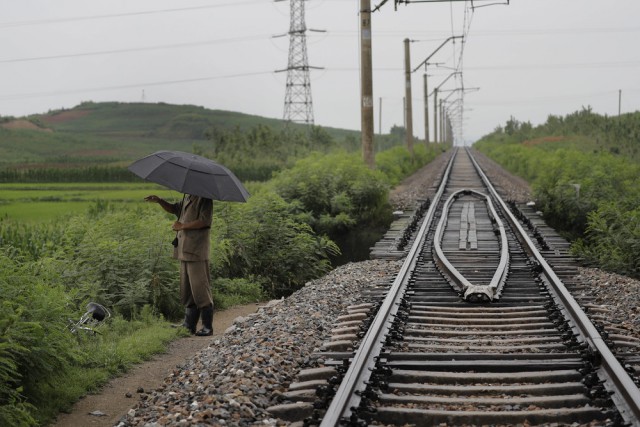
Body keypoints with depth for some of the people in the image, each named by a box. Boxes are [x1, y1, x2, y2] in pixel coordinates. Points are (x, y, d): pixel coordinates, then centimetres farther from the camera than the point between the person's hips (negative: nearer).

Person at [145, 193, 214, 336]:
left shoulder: (204, 199, -8)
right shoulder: (187, 197, 17)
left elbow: (204, 221, -17)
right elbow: (173, 209, 26)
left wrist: (183, 226, -14)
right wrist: (159, 201, 10)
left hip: (196, 251, -9)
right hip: (184, 250, 9)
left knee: (200, 288, -6)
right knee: (187, 291, 10)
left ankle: (207, 327, -1)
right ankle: (189, 325, 16)